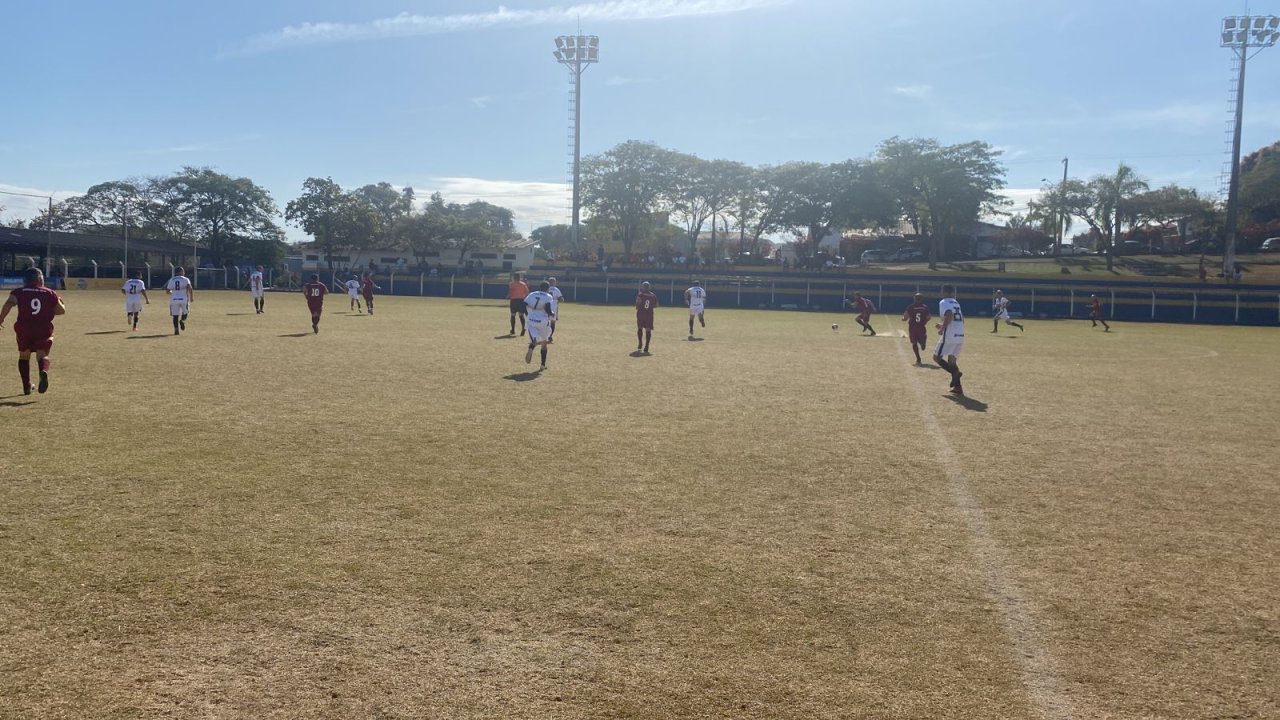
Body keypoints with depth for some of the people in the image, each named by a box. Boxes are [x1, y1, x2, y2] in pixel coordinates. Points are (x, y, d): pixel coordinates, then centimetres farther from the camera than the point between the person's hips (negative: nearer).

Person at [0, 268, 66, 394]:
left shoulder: (18, 292, 5)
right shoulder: (50, 293, 7)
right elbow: (61, 310, 6)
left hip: (24, 329, 1)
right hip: (44, 329, -1)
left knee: (24, 356, 18)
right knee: (42, 354, -4)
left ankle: (26, 386, 19)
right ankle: (44, 371, -40)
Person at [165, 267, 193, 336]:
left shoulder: (171, 280, 11)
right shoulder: (185, 279, 2)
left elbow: (167, 292, 14)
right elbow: (190, 288, -15)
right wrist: (192, 297, -6)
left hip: (174, 300, 2)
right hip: (184, 299, -2)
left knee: (175, 315, 7)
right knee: (185, 312, 16)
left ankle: (176, 329, -2)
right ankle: (182, 320, -14)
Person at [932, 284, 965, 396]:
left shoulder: (944, 303, -4)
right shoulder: (956, 303, 21)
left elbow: (949, 315, -22)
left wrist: (942, 329, -13)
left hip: (950, 335, -8)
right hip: (960, 336, 8)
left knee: (937, 357, 4)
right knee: (951, 360, 15)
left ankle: (955, 372, -18)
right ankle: (957, 388, 9)